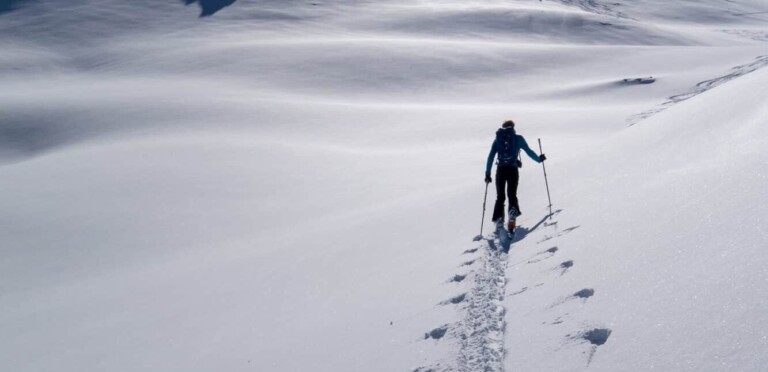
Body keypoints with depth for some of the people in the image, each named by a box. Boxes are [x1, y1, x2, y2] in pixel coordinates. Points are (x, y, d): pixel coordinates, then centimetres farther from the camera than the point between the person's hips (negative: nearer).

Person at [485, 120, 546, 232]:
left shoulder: (498, 139, 9)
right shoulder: (518, 138, 6)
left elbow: (491, 157, 4)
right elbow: (529, 151, 12)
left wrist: (488, 173, 5)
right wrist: (539, 159, 30)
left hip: (501, 170, 1)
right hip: (513, 169, -1)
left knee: (500, 196, 10)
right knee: (512, 194, 6)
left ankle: (498, 219, -5)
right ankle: (513, 210, -24)